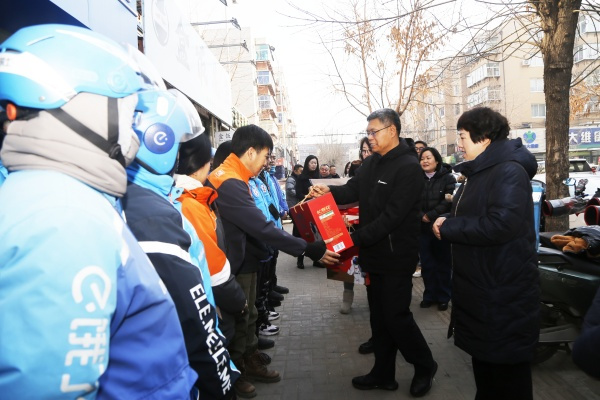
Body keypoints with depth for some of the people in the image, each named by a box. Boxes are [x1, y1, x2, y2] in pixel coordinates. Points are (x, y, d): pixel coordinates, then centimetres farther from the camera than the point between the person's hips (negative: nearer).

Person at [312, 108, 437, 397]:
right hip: (374, 254, 8)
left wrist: (355, 238, -27)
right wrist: (329, 191, -14)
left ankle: (425, 367, 27)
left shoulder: (408, 167, -18)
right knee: (379, 316, 16)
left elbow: (391, 216, -24)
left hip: (397, 256, -8)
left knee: (396, 316, 1)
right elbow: (353, 191, 6)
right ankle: (383, 374, 31)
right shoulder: (370, 163, 10)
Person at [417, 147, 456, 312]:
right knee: (426, 263, 8)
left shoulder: (448, 178, -3)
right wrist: (421, 216, -17)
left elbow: (448, 202, -12)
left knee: (443, 263, 6)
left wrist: (430, 215, -16)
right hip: (423, 228, 3)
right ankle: (429, 295, 21)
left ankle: (443, 297, 19)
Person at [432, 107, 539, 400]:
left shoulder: (509, 171, -19)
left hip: (503, 290, -10)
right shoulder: (482, 171, 13)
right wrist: (448, 217, 1)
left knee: (507, 363, 6)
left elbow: (501, 224, -32)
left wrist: (448, 227, -22)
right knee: (483, 354, 23)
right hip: (481, 285, 10)